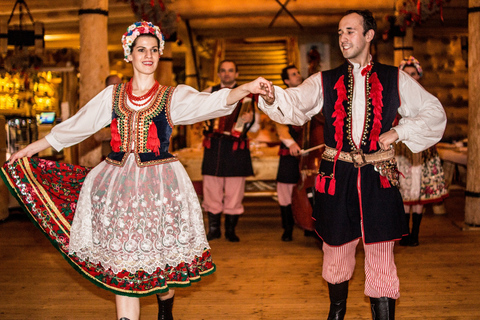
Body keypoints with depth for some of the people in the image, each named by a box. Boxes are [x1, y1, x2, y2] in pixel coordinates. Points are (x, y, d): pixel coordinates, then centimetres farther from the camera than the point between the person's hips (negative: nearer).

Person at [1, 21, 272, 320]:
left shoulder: (173, 96, 2)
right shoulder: (113, 95, 10)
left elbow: (211, 102, -16)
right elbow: (76, 126, 18)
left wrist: (246, 89, -34)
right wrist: (33, 147, 23)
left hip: (160, 186, -2)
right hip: (118, 185, 2)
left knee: (163, 258, 4)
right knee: (122, 264, 0)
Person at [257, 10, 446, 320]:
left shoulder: (395, 79, 7)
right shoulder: (326, 81, 7)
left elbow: (435, 113, 12)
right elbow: (295, 105, -10)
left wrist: (399, 132, -2)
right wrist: (272, 96, -32)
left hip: (378, 180, -1)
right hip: (337, 178, 2)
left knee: (381, 259, -1)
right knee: (335, 253, 15)